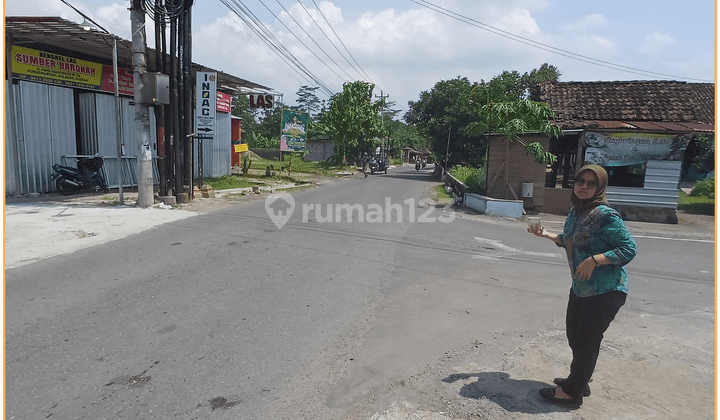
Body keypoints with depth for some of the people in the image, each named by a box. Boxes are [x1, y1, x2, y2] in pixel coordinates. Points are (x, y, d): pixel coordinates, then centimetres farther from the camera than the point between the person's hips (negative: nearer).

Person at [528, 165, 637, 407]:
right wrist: (546, 234, 10)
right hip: (581, 287, 9)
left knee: (587, 341, 2)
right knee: (573, 333, 20)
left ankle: (572, 392, 18)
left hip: (605, 290, -9)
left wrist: (594, 260, -28)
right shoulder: (575, 212, 6)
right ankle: (579, 381, 40)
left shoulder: (606, 215, -20)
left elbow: (629, 248, -20)